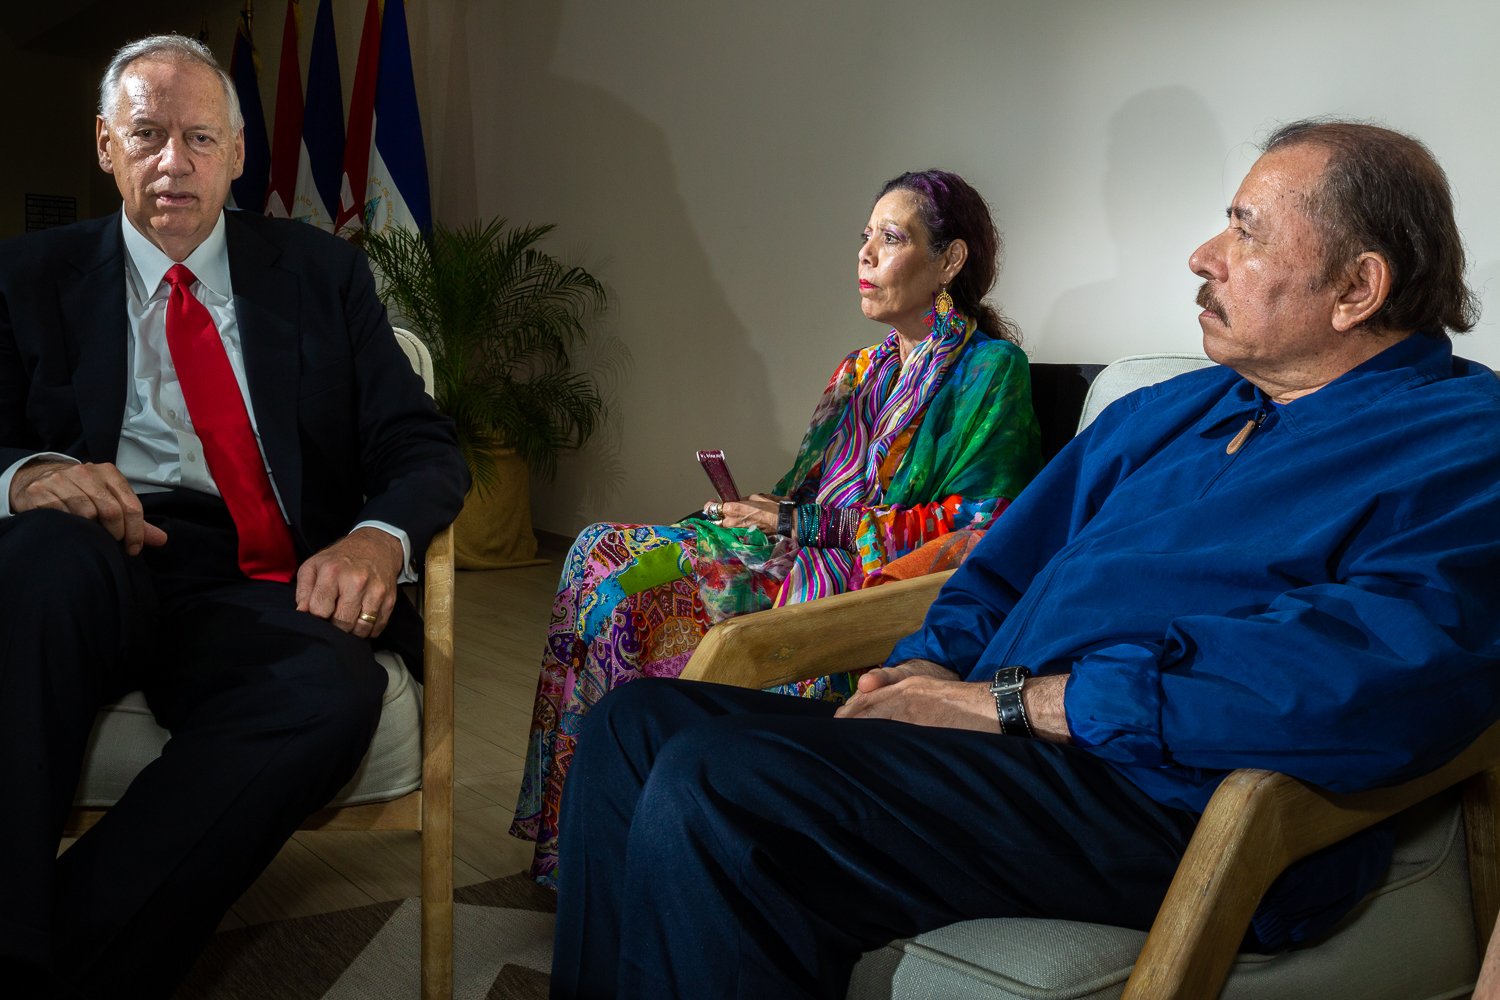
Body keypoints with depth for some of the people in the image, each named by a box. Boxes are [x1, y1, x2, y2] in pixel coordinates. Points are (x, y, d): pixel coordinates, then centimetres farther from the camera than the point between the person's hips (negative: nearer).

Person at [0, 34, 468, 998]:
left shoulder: (324, 273, 17)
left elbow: (422, 445, 9)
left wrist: (376, 538, -15)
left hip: (251, 593, 0)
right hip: (89, 576, 0)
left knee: (336, 689, -34)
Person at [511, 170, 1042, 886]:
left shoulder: (990, 370, -3)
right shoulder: (860, 371, 21)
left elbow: (975, 525, -13)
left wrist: (801, 522, -13)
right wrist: (749, 512, -5)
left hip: (885, 585, -8)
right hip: (806, 556, 8)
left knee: (637, 586, -24)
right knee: (604, 552, -10)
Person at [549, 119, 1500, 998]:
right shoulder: (1161, 413, 22)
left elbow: (1380, 675, -22)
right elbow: (1004, 564, 25)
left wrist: (1012, 699, -19)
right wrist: (926, 674, 1)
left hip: (1163, 800, -8)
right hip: (996, 744, 9)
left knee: (713, 787, -27)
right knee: (638, 721, 0)